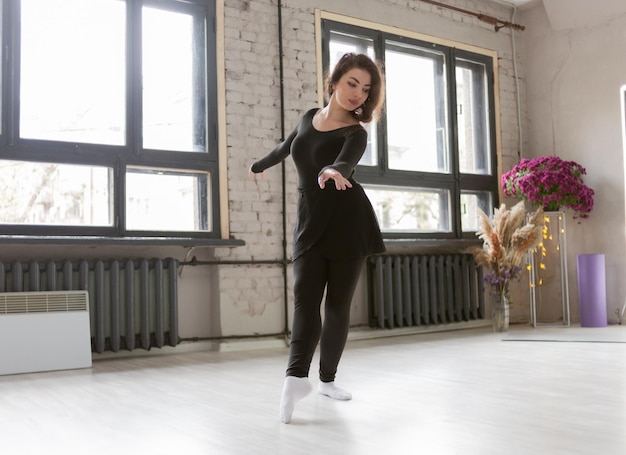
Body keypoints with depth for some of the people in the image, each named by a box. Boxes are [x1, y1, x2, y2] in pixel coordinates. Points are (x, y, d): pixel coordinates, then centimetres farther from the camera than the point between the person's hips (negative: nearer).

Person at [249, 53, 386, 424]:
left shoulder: (356, 133, -6)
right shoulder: (311, 117, 9)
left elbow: (346, 163, -28)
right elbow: (287, 147, 29)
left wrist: (333, 171, -53)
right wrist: (260, 166, 47)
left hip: (349, 221, -3)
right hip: (311, 223, 3)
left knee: (338, 304, 1)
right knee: (305, 298, -13)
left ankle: (327, 378, 15)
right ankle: (297, 377, -21)